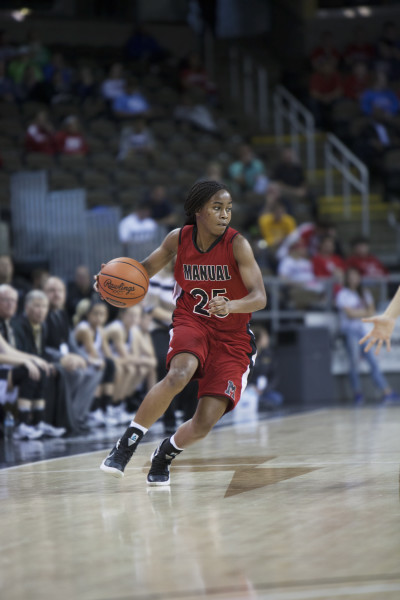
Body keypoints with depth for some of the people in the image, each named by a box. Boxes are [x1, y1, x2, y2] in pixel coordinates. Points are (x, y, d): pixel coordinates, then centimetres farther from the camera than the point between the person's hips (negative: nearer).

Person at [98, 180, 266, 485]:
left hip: (232, 339, -1)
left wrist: (230, 306, -44)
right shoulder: (179, 239, -6)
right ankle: (126, 445, -20)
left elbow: (260, 297, -22)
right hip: (191, 322, 1)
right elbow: (146, 269, 11)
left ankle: (164, 455, 22)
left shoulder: (237, 244, -16)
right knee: (179, 375, -35)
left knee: (204, 423, -12)